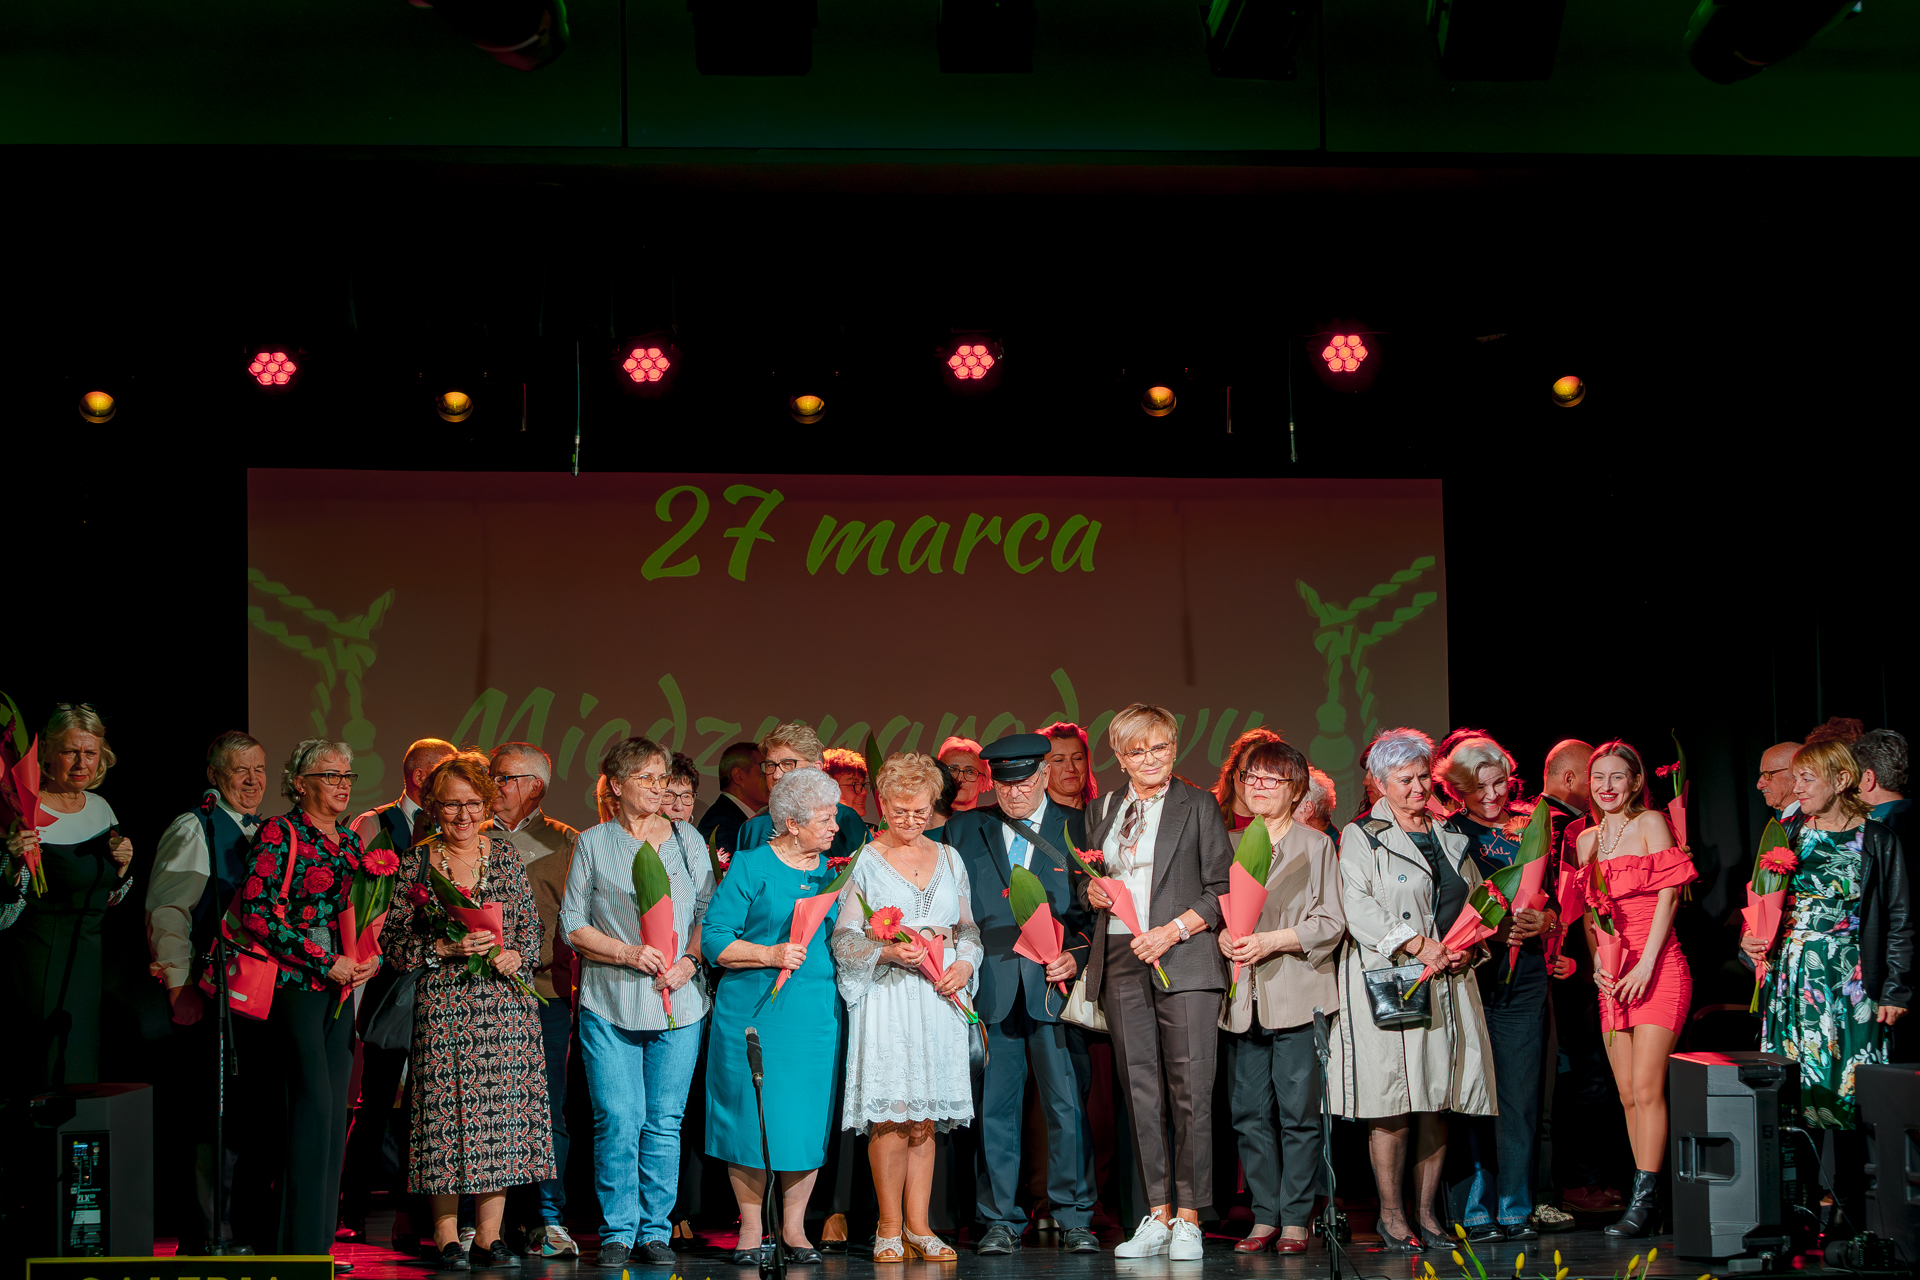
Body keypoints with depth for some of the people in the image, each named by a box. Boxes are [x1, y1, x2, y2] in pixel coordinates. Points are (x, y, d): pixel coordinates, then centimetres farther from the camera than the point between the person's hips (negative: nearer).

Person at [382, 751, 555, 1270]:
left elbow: (530, 924, 13)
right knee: (447, 1109, -4)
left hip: (505, 999, 3)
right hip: (442, 1003, -3)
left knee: (502, 1109, 0)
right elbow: (394, 942, -1)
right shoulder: (414, 862, 2)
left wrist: (515, 955, -7)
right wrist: (447, 947, -14)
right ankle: (446, 1237, 5)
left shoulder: (505, 853, 10)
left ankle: (489, 1235, 8)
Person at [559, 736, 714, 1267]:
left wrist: (690, 960, -7)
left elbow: (709, 912, 11)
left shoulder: (689, 840, 11)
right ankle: (617, 1233, 6)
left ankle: (656, 1231, 12)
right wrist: (629, 953, -10)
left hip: (678, 1002, 2)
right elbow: (573, 925, 4)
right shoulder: (593, 844, 5)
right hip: (610, 1003, -2)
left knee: (665, 1121, 2)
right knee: (618, 1120, -6)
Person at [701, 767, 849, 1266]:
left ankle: (794, 1228, 16)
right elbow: (714, 939, -6)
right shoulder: (750, 865, -3)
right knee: (753, 1118, -1)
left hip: (819, 1013, 4)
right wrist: (772, 954, -17)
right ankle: (751, 1228, 12)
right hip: (755, 1010, -4)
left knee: (809, 1119, 3)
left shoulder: (833, 870, 12)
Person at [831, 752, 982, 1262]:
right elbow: (843, 941, -1)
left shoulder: (949, 858, 15)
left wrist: (964, 965, -2)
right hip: (887, 997, -3)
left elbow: (969, 929, 18)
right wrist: (890, 952, -17)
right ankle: (889, 1227, 1)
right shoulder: (863, 862, 3)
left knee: (926, 1119, 3)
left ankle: (918, 1225, 8)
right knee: (891, 1118, -9)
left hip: (941, 998, 4)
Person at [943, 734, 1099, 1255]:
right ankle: (999, 1220, 10)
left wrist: (1078, 956, -8)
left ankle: (1074, 1218, 8)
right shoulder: (964, 830, 11)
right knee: (994, 1108, 2)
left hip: (1054, 984, -1)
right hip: (990, 989, 1)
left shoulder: (1077, 828, 7)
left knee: (1067, 1105, -2)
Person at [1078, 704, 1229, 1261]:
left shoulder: (1198, 806, 4)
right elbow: (1089, 878, 26)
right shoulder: (1102, 809, 16)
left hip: (1183, 960, -4)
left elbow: (1220, 889, 0)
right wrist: (1092, 892, 3)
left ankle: (1188, 1219, -3)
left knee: (1191, 1090, -8)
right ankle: (1157, 1215, 9)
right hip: (1121, 963, 4)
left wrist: (1174, 930, -12)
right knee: (1141, 1092, 4)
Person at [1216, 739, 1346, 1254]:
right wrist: (1222, 936, -4)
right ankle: (1264, 1216, 12)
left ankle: (1295, 1220, 3)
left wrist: (1270, 942, -12)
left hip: (1297, 994, -4)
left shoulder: (1316, 845, 3)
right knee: (1249, 1112, 3)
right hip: (1244, 997, 4)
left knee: (1299, 1111, -3)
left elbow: (1331, 923, -2)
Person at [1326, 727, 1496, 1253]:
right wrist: (1418, 944, -16)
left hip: (1449, 981, 5)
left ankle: (1427, 1210, 12)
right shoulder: (1361, 837, 1)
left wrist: (1468, 947, -1)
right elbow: (1359, 907, -10)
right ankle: (1391, 1214, 1)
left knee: (1437, 1103, 4)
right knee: (1393, 1101, -7)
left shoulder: (1451, 839, 18)